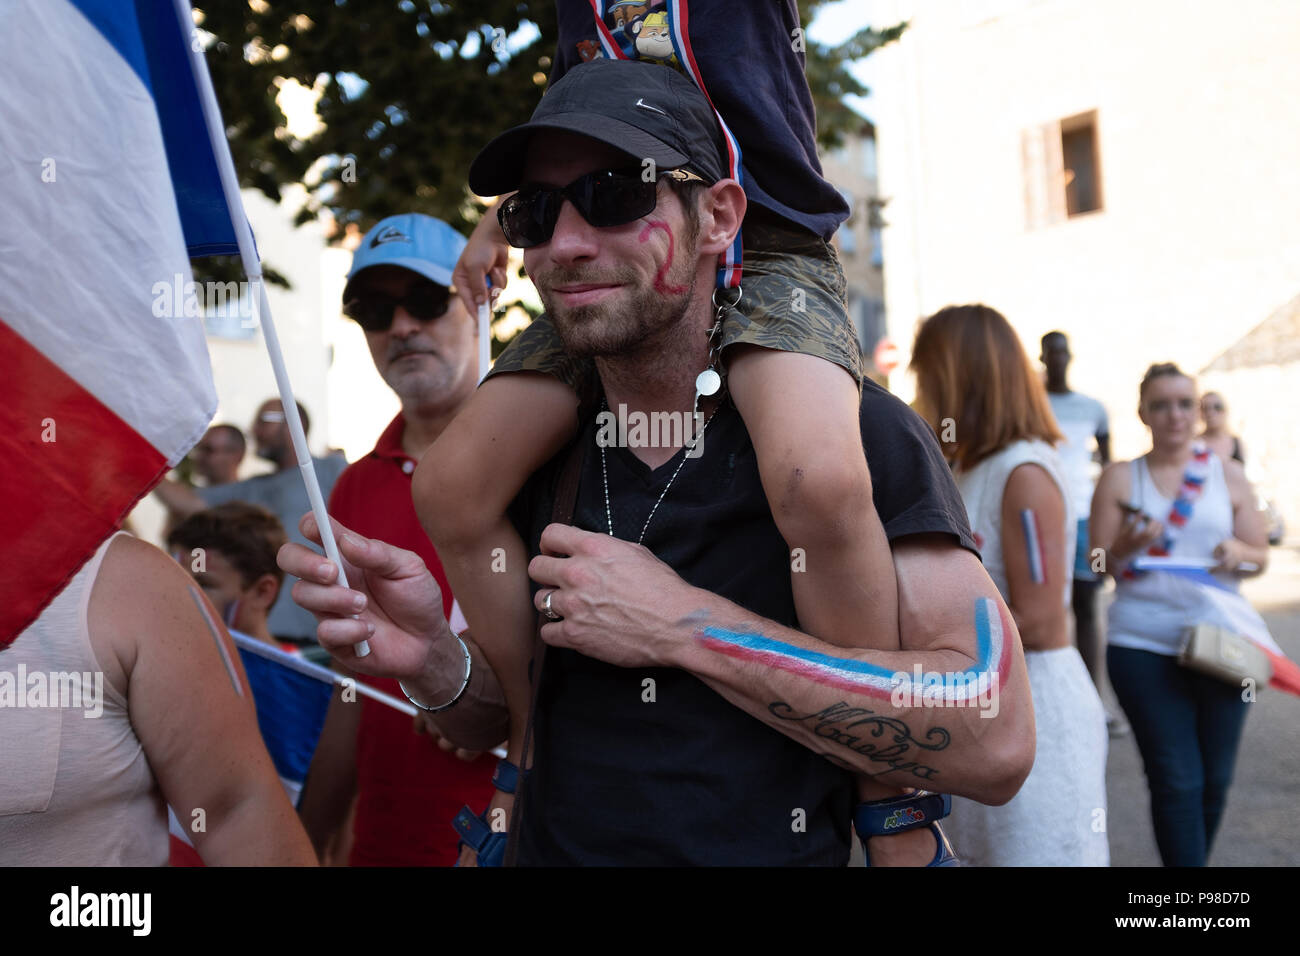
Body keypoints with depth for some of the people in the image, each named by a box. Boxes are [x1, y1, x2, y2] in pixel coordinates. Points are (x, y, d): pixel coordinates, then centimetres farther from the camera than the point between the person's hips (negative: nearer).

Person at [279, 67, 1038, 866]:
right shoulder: (540, 457, 2)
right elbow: (499, 723, 10)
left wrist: (684, 627, -21)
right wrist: (436, 663, -11)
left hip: (777, 848, -3)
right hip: (548, 845, 4)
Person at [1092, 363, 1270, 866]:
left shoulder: (1228, 475, 9)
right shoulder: (1119, 477, 3)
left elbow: (1261, 558, 11)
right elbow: (1097, 566, 2)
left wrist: (1239, 553, -12)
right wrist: (1125, 547, -19)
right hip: (1143, 649, -2)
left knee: (1216, 778, 9)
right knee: (1177, 781, -3)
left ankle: (1193, 857, 31)